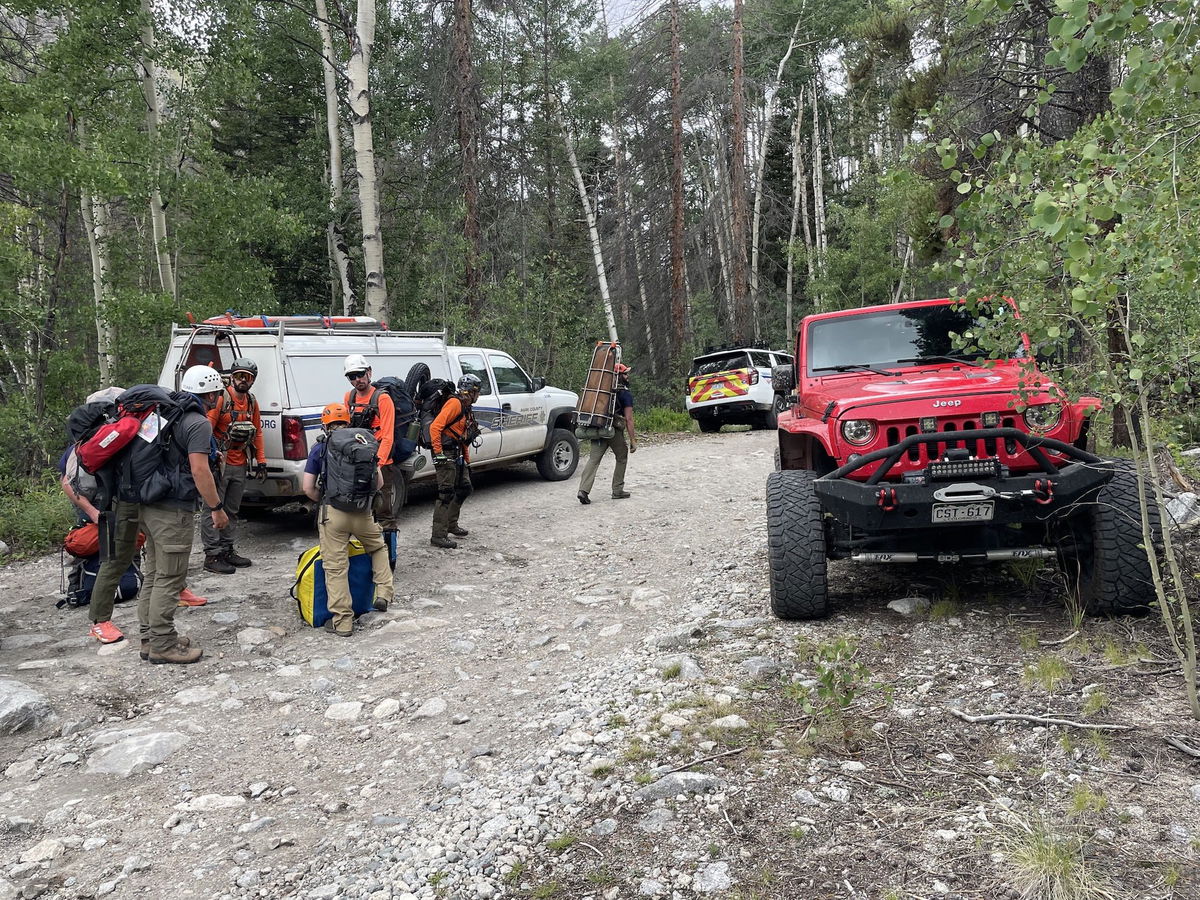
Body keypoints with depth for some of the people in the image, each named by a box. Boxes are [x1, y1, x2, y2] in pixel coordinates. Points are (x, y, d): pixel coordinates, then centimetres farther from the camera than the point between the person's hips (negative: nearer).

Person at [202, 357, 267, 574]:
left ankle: (227, 550, 24)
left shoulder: (252, 402, 12)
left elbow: (257, 433, 19)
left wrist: (261, 462, 15)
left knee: (232, 511, 15)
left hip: (240, 466, 7)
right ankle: (212, 556, 1)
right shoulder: (221, 398, -10)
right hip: (220, 464, -7)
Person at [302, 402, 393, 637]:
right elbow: (379, 482, 11)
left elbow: (308, 488, 1)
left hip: (332, 513, -2)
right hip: (363, 512, 2)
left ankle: (342, 621, 7)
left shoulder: (319, 448, 4)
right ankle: (383, 593, 16)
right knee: (378, 548, 28)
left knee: (336, 567, 3)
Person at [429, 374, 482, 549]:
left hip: (457, 457, 10)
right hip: (446, 455, -10)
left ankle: (451, 524, 31)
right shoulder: (455, 403, -12)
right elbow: (435, 426, -21)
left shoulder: (467, 409, 20)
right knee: (446, 494, -10)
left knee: (465, 488, 16)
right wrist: (438, 453, -23)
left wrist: (467, 461, 25)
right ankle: (439, 536, -8)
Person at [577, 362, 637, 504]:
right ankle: (617, 491, 18)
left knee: (593, 459, -1)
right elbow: (629, 419, -8)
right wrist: (633, 440, -8)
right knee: (622, 458, 15)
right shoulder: (626, 394, -4)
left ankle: (583, 490, -16)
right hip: (615, 430, -5)